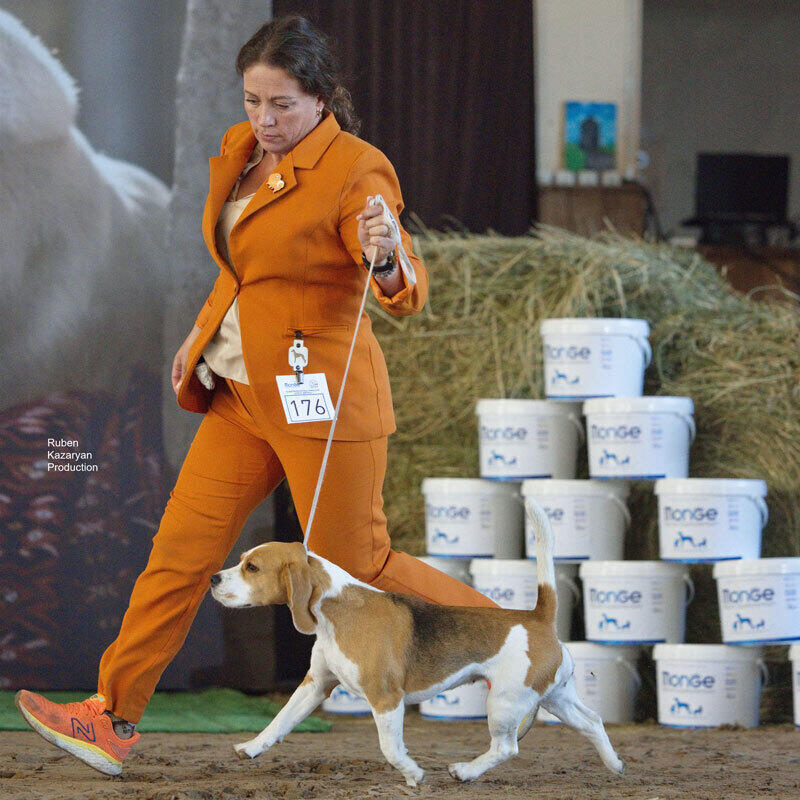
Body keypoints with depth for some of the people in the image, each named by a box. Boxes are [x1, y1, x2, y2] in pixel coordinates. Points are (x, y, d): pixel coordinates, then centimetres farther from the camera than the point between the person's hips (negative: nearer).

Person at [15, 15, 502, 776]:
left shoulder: (353, 171, -15)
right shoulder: (240, 153, 8)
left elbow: (408, 291, -25)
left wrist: (386, 262, -46)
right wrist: (203, 331, 20)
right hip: (243, 393, 7)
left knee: (357, 569, 1)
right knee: (182, 546, 3)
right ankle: (114, 718, 6)